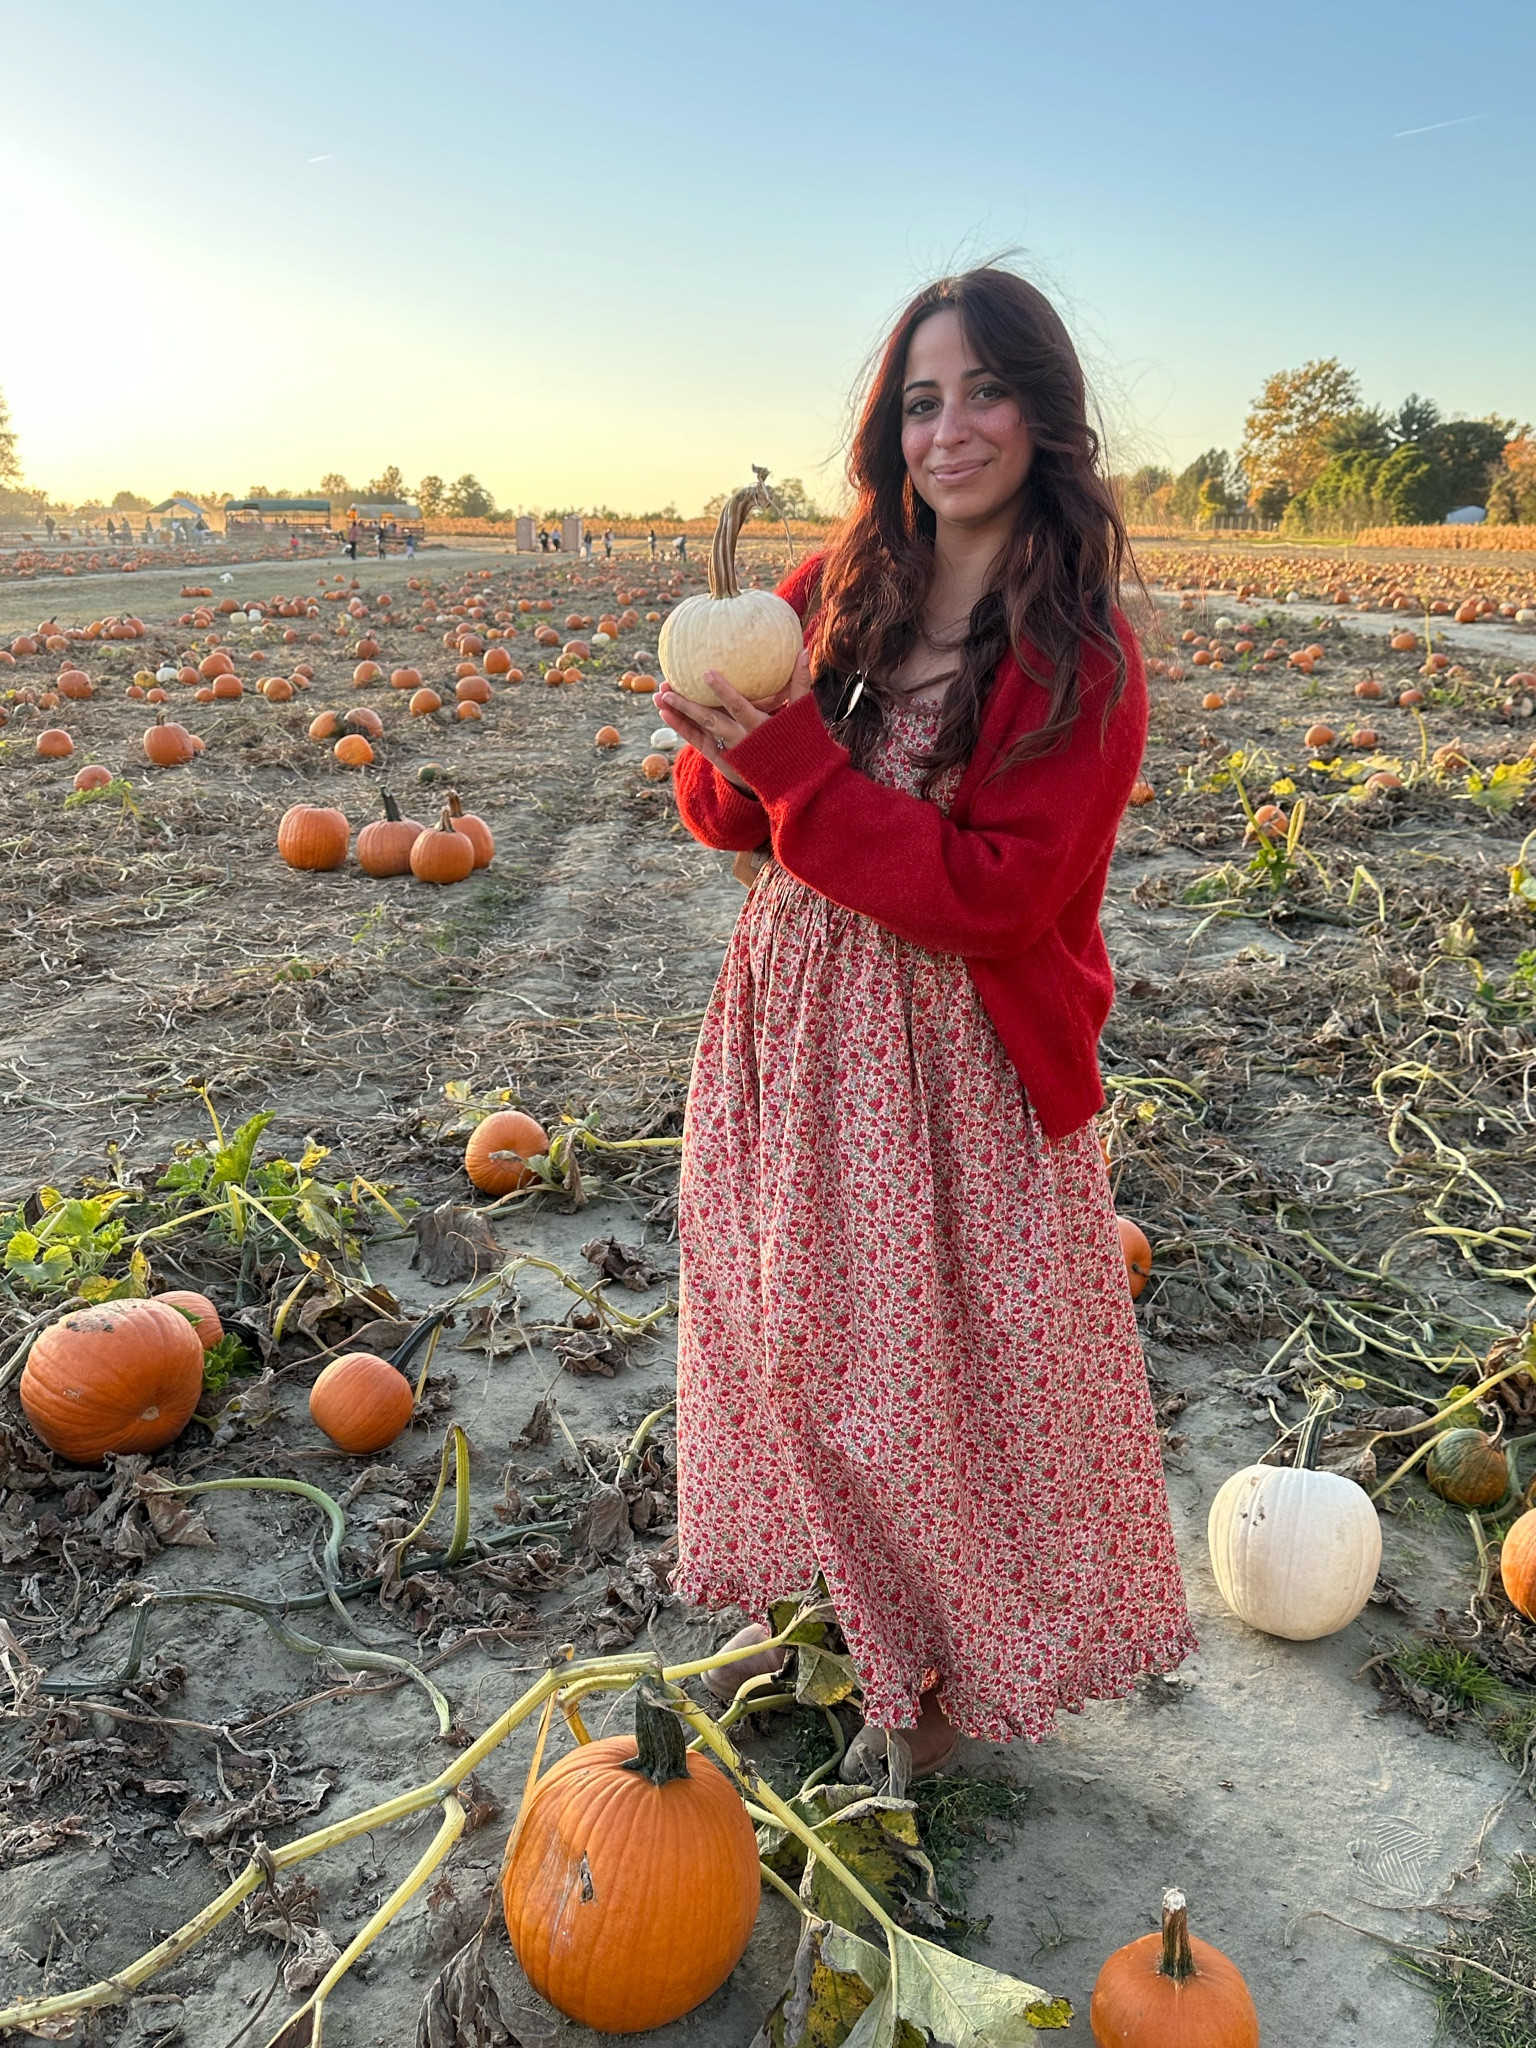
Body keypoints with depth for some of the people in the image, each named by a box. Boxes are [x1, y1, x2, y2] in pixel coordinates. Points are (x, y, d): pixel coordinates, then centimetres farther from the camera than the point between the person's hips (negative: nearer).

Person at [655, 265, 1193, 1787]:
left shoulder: (1083, 665, -11)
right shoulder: (834, 593, 3)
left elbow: (990, 893, -20)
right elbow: (726, 815, 5)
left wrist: (792, 758, -24)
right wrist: (729, 748, -18)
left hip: (962, 1063, -5)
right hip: (791, 1034, 5)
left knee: (948, 1366, 8)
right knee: (795, 1332, 18)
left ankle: (943, 1673, 35)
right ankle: (824, 1600, 45)